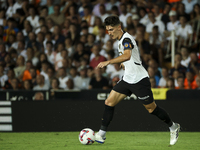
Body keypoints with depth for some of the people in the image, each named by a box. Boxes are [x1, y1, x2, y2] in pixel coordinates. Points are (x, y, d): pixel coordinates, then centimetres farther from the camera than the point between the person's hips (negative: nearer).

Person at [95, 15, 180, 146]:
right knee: (109, 103, -3)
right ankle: (101, 134, -1)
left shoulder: (126, 39, -20)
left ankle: (173, 127, 23)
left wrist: (108, 62, -47)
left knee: (151, 109, 2)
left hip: (139, 80, -9)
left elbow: (127, 56, -41)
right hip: (127, 80, 9)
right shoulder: (121, 40, 10)